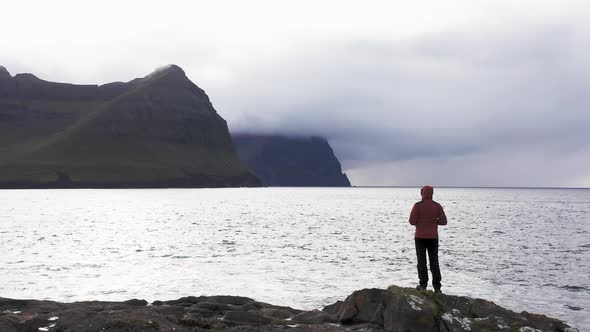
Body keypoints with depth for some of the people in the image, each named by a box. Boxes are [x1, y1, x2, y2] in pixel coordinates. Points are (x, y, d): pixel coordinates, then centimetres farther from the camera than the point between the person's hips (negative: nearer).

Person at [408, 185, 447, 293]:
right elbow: (443, 221, -2)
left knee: (422, 261, 5)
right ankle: (437, 286, 4)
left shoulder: (417, 205, -9)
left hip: (420, 237, -2)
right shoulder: (437, 206, 0)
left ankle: (423, 284, 2)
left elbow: (412, 221, -12)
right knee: (434, 261, 7)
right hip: (433, 237, 2)